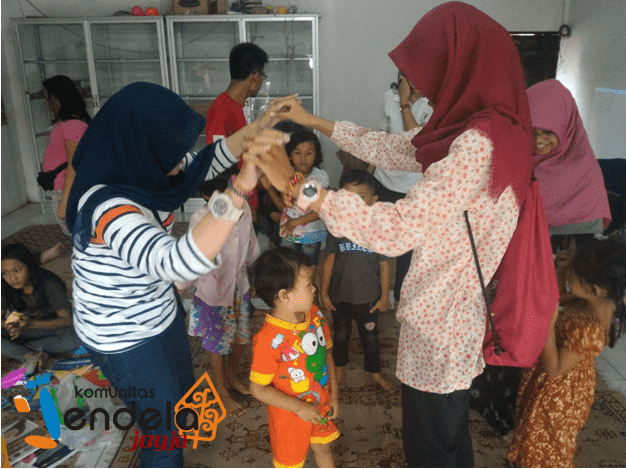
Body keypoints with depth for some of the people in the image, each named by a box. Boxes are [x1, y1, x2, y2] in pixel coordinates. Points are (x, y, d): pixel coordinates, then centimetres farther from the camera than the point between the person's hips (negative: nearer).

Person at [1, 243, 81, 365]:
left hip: (52, 326, -2)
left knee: (73, 340, -36)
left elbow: (66, 319, -22)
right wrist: (7, 324, -29)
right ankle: (30, 355, -28)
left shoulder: (50, 285, -27)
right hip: (23, 327, 3)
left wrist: (32, 324, -37)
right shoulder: (5, 289, -15)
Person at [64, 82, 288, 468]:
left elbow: (209, 161, 3)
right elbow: (176, 263, -50)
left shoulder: (145, 174, -9)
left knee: (184, 402, 29)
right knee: (165, 435, 11)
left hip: (161, 317, 9)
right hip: (126, 341, -9)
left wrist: (260, 125, -6)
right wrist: (241, 189, -54)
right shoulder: (108, 206, -36)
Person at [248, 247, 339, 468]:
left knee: (323, 448, 28)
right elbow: (258, 388, -24)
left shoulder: (315, 315, -12)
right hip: (290, 415, -5)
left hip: (321, 404, 6)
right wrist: (299, 408, -23)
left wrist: (334, 393, 0)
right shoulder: (269, 340, -32)